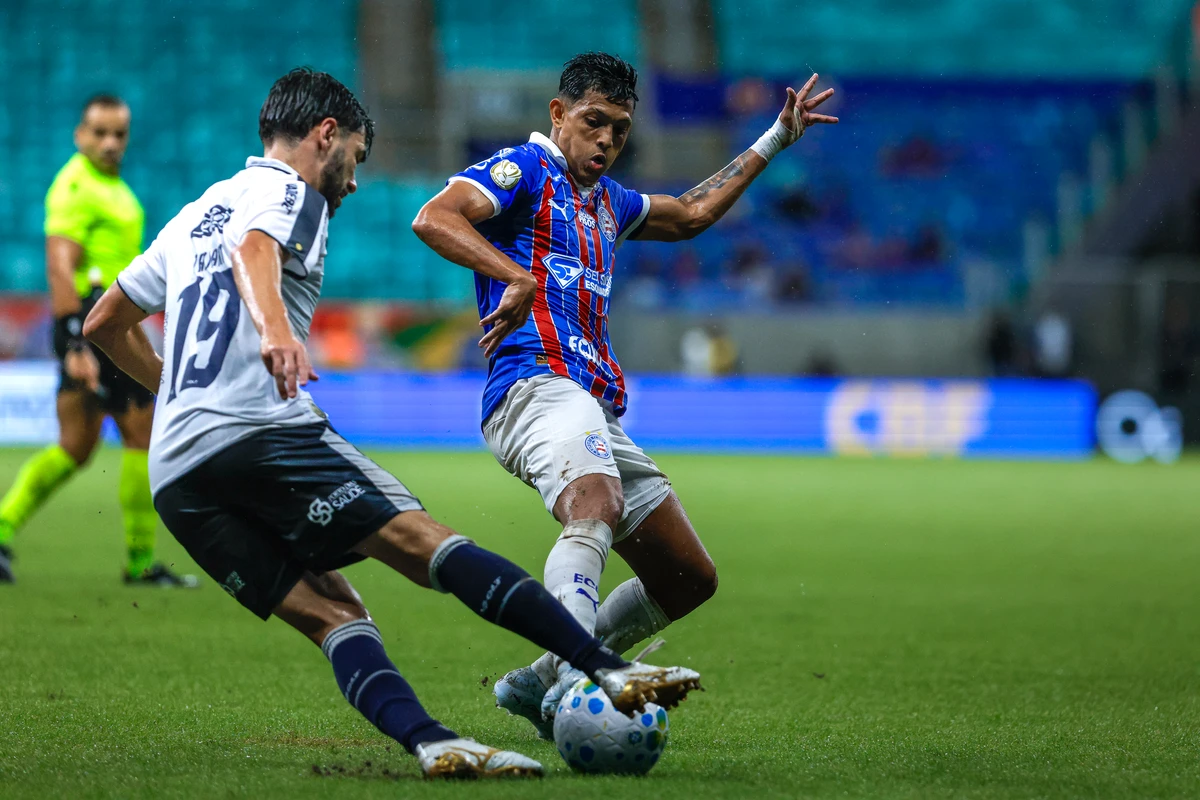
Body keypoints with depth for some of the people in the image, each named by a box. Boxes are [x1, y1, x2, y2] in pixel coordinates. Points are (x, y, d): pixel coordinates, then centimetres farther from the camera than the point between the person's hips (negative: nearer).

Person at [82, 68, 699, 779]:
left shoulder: (194, 216, 29)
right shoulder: (284, 190, 6)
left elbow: (105, 324, 37)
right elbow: (253, 251, -18)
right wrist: (275, 328, -37)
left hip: (173, 476, 8)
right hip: (258, 427, -8)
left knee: (333, 612, -2)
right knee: (427, 542, -13)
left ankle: (431, 742, -25)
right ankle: (610, 670, -22)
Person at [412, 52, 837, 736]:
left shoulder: (607, 199, 28)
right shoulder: (524, 170, 2)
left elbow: (690, 215, 45)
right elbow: (434, 219, -14)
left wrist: (775, 141, 45)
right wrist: (517, 277, -26)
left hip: (598, 408, 9)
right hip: (537, 384, -9)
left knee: (691, 580, 9)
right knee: (598, 508, -39)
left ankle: (539, 683, 16)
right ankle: (576, 677, -57)